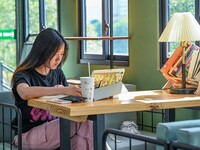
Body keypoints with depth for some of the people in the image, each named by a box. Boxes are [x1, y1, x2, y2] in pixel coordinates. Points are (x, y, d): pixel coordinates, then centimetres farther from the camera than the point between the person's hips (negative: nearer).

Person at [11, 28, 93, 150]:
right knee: (84, 125, -25)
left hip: (54, 128, 6)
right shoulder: (24, 74, -9)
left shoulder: (57, 72, 11)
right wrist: (63, 90, -43)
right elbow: (25, 92, -33)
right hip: (30, 133, -6)